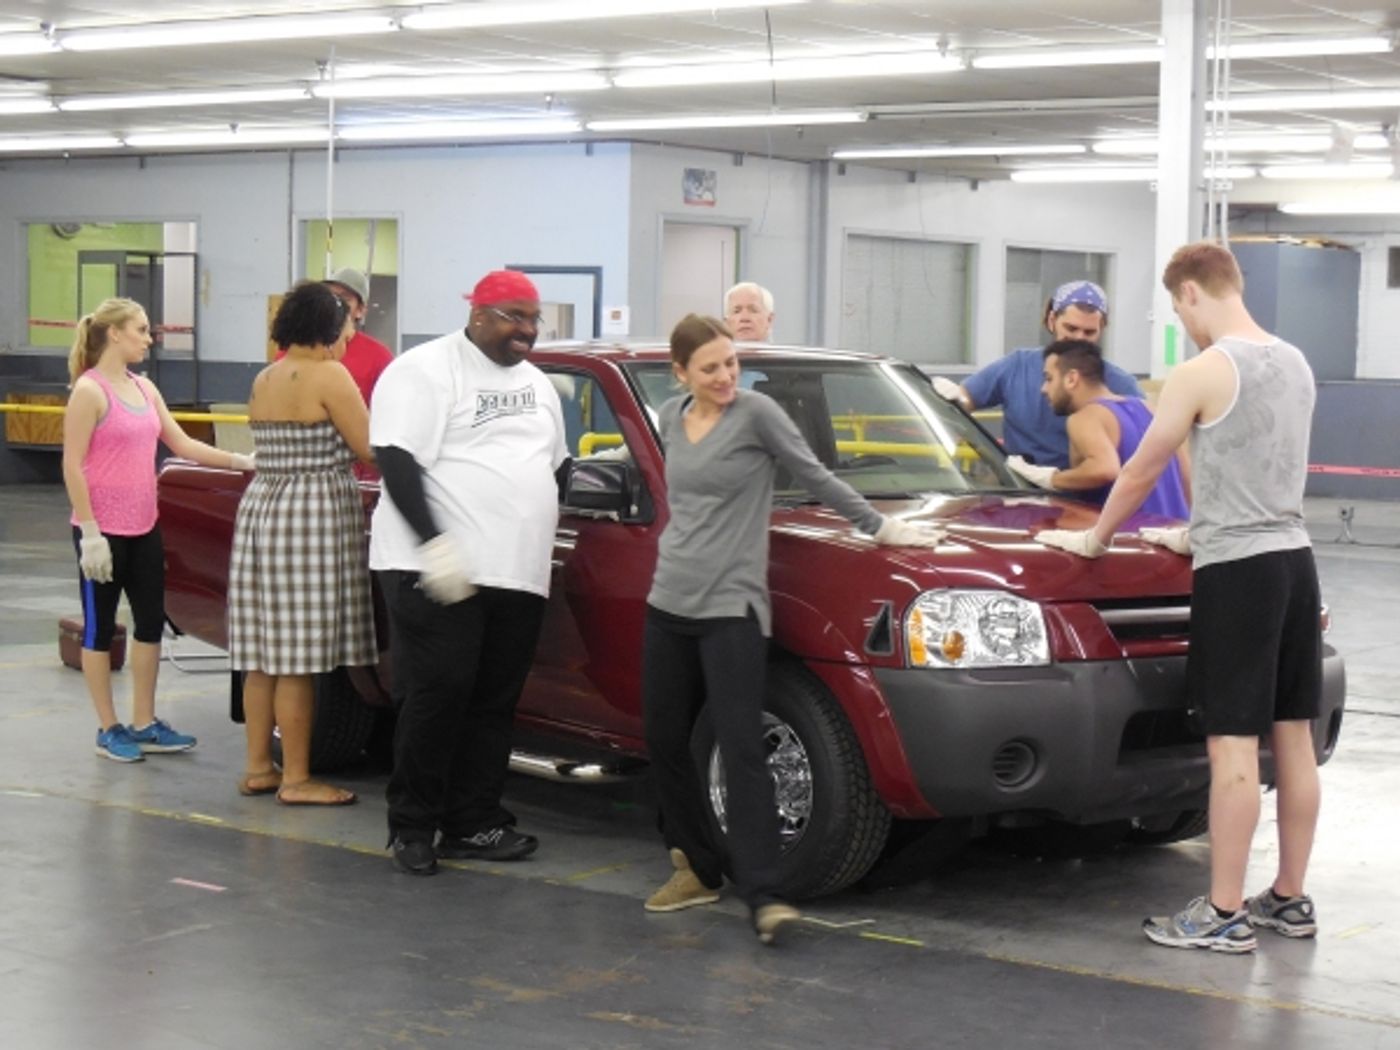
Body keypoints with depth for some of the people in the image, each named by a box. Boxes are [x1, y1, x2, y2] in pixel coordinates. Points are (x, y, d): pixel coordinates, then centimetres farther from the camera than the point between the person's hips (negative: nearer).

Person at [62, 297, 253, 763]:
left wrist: (240, 461, 2)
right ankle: (109, 730, 13)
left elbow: (182, 444, 11)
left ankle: (144, 724, 21)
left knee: (151, 621, 11)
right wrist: (90, 533, -18)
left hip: (143, 529, 8)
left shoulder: (144, 388, 10)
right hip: (103, 531, -8)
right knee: (100, 627, 4)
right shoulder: (90, 390, -13)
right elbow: (72, 467, -15)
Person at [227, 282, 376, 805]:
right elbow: (370, 450, -8)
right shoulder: (329, 376, -10)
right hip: (314, 515, -8)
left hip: (259, 508, 8)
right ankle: (296, 779, -1)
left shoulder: (263, 380, 13)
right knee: (299, 658, -5)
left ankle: (257, 767, 17)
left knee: (264, 652, 11)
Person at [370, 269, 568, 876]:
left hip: (517, 575, 7)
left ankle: (472, 825, 15)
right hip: (435, 572, -7)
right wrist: (435, 543, -21)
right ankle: (411, 829, 5)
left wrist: (555, 513, 15)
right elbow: (396, 461, -14)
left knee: (494, 703, 7)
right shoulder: (424, 371, -6)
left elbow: (555, 465, 31)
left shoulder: (536, 383, 19)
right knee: (438, 695, -7)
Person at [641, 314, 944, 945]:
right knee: (664, 742, 8)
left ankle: (763, 896, -16)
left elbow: (816, 478, 1)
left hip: (731, 605, -6)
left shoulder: (755, 413, -7)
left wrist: (879, 526, 4)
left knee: (741, 749, -13)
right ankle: (698, 869, 21)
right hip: (669, 602, 6)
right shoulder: (670, 419, 10)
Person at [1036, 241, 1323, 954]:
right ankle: (1290, 899, 19)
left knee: (1233, 745, -6)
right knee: (1292, 738, 11)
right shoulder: (1295, 365, 12)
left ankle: (1225, 914, -2)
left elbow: (1140, 473, -4)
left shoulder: (1203, 373, -12)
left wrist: (1095, 538, 11)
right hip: (1293, 559, 8)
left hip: (1237, 570, -8)